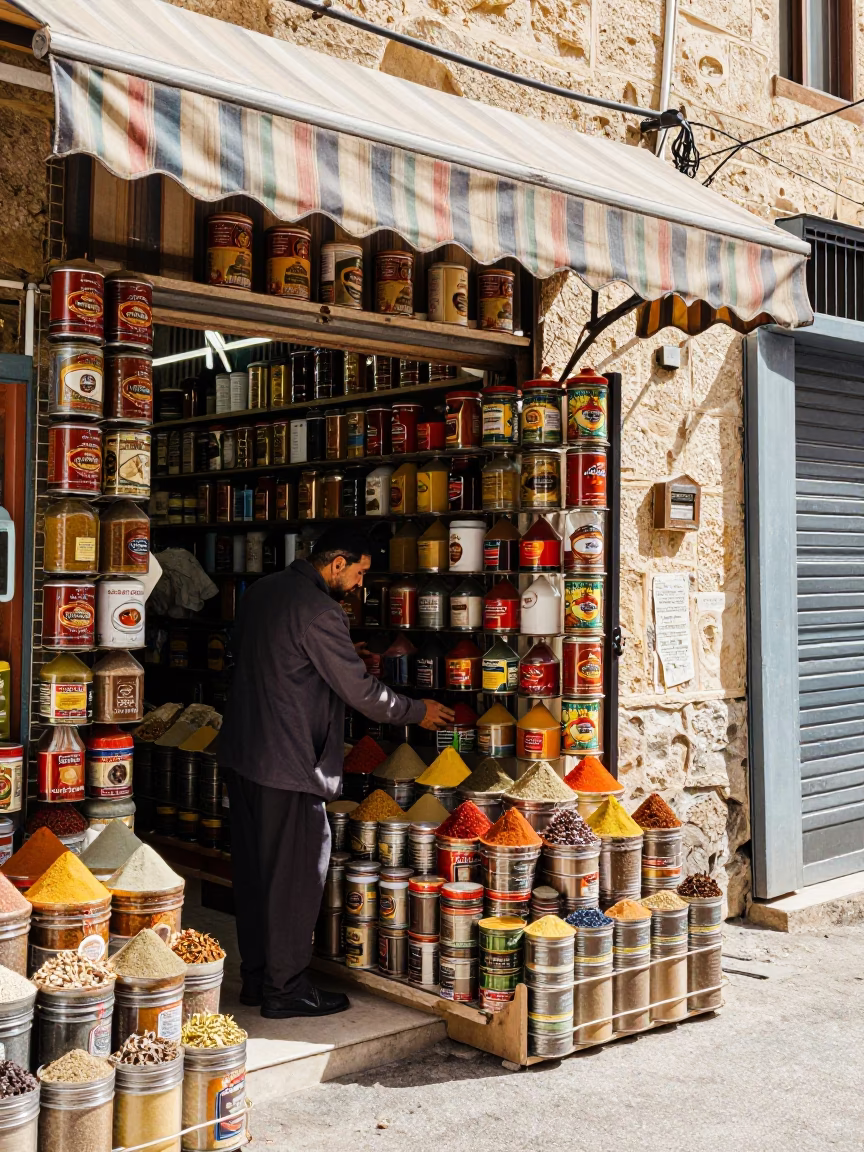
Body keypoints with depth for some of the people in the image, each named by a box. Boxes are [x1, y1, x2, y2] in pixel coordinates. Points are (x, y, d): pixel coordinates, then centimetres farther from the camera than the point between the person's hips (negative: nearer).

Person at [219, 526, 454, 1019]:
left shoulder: (262, 590, 10)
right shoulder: (319, 611, -19)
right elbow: (361, 691, -15)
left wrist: (355, 659, 23)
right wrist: (418, 711, 0)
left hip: (243, 754, 10)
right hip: (288, 761, -10)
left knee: (255, 868, 16)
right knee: (296, 873, 1)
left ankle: (256, 976, 26)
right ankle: (285, 988, 10)